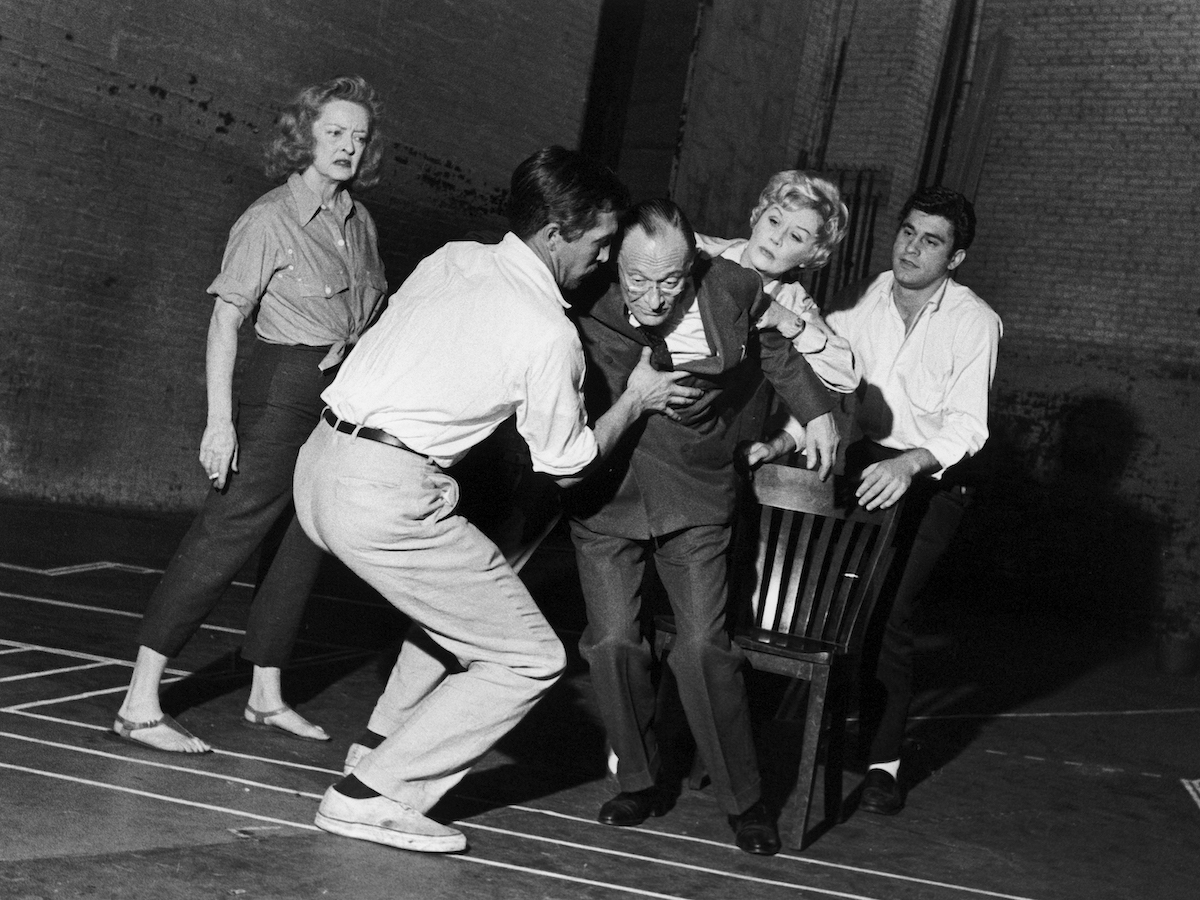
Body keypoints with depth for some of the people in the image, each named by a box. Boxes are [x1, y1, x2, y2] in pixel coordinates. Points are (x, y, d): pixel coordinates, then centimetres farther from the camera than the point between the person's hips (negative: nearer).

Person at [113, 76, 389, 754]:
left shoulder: (359, 220, 12)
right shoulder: (271, 219, -8)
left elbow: (374, 309, 24)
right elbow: (225, 321, -13)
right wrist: (221, 419, -20)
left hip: (344, 394, 8)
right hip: (284, 389, -7)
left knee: (306, 545, 11)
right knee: (225, 536, -10)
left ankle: (268, 697, 23)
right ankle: (141, 704, -7)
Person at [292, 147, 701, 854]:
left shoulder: (452, 259, 11)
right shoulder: (551, 334, -9)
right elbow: (566, 466, 2)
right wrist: (636, 399, 15)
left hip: (321, 460, 9)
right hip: (387, 496, -9)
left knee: (458, 598, 32)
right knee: (531, 660, 3)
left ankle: (384, 745, 30)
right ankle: (373, 796, 2)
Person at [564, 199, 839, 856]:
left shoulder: (733, 293, -13)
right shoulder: (589, 308, -16)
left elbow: (776, 349, 11)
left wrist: (816, 410, 14)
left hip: (694, 503, -1)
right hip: (605, 498, 1)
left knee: (703, 646, -7)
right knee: (612, 642, -6)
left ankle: (743, 799, 10)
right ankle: (641, 783, 17)